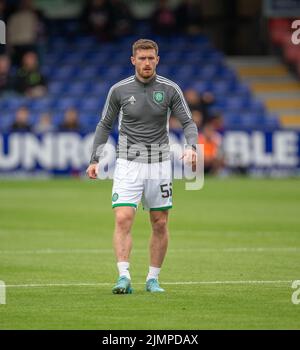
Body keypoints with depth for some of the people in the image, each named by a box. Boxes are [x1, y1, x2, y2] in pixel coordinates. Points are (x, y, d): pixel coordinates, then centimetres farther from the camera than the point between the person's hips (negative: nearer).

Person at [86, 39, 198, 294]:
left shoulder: (170, 89, -2)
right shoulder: (119, 90, -2)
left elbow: (188, 122, -1)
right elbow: (105, 125, 9)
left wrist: (191, 147, -21)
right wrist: (95, 160, 2)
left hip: (159, 164, 1)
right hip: (128, 164, -1)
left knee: (160, 224, 4)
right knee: (123, 219, -16)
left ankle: (153, 279, 16)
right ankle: (124, 277, -20)